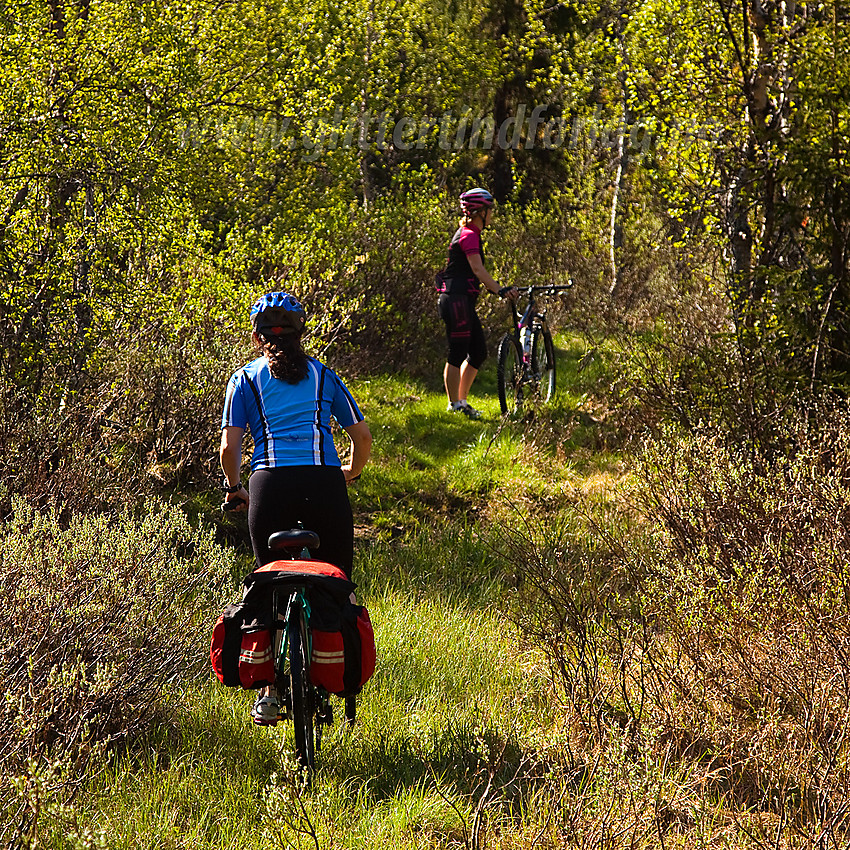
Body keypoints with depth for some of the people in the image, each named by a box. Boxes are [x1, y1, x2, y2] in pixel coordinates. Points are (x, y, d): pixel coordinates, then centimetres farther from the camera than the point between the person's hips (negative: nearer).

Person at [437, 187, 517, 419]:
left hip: (464, 301, 10)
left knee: (478, 352, 12)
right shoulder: (469, 235, -14)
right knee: (457, 354, -5)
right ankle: (454, 405, 0)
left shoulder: (469, 233, 18)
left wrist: (494, 289, 20)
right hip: (456, 300, -10)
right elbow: (478, 269, -26)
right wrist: (499, 290, -34)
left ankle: (462, 401, 18)